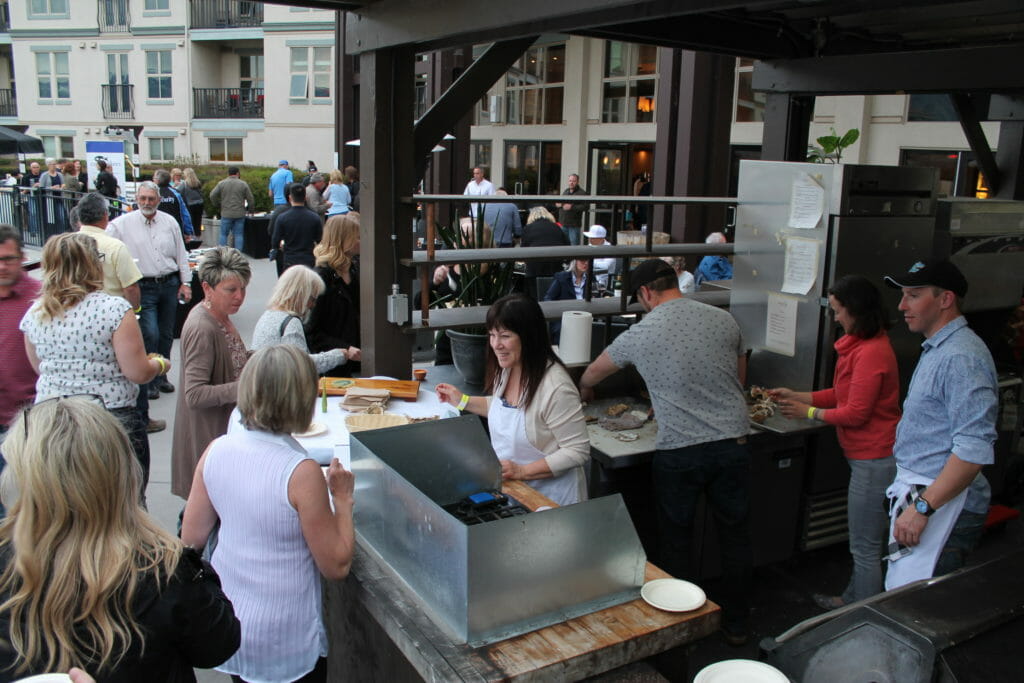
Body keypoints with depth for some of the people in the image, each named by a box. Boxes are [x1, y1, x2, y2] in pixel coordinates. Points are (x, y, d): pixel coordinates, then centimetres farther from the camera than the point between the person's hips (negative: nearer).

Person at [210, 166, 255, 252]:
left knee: (224, 234, 7)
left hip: (226, 213, 0)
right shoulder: (243, 184, 2)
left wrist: (217, 204, 16)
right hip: (240, 214, 0)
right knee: (239, 234, 4)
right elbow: (250, 199, 3)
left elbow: (212, 196, -1)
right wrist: (249, 209, 19)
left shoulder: (221, 183, 2)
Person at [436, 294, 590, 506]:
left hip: (549, 498, -7)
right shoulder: (506, 371, 3)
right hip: (510, 489, 7)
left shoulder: (556, 386, -24)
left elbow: (577, 452, -20)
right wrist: (462, 400, 15)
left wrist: (521, 471, -25)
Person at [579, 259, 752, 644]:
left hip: (679, 452, -3)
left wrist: (585, 391, 38)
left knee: (675, 543, 14)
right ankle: (736, 626, 31)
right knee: (735, 537, 16)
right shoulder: (724, 320, 3)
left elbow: (592, 374, 15)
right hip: (732, 443, 3)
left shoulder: (641, 334, -3)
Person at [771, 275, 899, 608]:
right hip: (868, 456, 11)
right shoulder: (861, 344, 11)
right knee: (865, 540, 23)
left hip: (873, 459, -11)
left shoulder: (871, 352, -22)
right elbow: (843, 394, 15)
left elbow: (855, 413, -21)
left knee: (864, 547, 1)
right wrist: (797, 396, 9)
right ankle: (852, 598, 38)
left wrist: (809, 412, -8)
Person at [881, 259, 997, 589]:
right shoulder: (937, 350, 17)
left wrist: (922, 507, -24)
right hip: (921, 494, 10)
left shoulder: (962, 358, -18)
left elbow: (974, 450, -26)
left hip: (944, 502, -10)